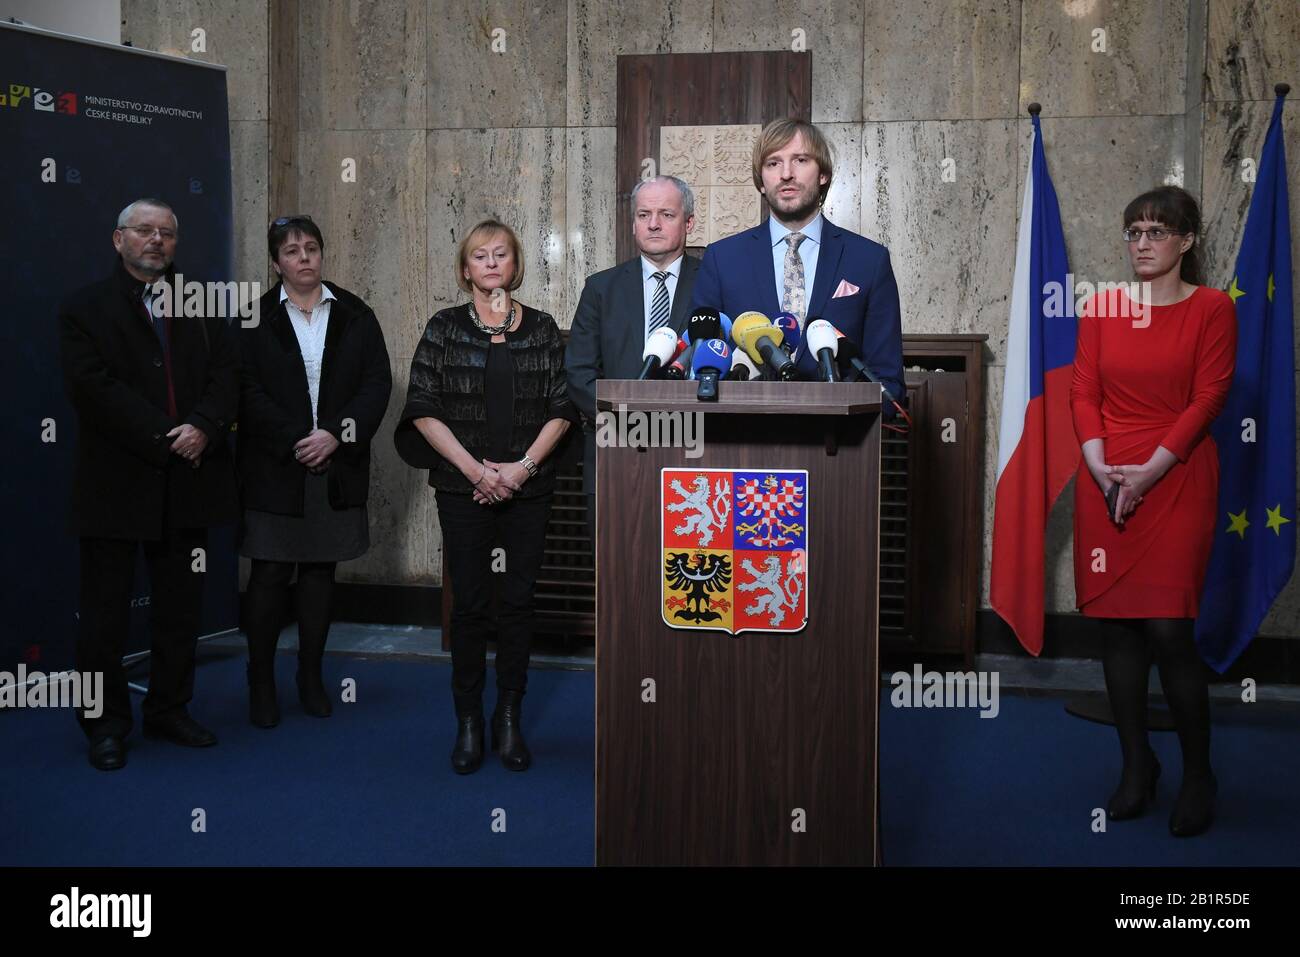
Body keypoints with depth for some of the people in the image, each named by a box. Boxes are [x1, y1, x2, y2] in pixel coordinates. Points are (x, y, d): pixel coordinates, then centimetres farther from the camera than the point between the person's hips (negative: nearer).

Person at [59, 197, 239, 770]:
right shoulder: (84, 309, 2)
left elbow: (227, 374, 4)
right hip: (116, 484, -3)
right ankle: (106, 724, 16)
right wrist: (166, 439, -17)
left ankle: (169, 710, 25)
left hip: (189, 481, 4)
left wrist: (203, 426, -16)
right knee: (106, 613, 4)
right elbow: (93, 387, -11)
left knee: (180, 609, 11)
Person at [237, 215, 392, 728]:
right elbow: (249, 392, -6)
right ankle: (261, 681, 12)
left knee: (320, 569, 10)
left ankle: (311, 675, 22)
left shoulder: (355, 315, 7)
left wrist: (337, 434, -12)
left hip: (337, 465, 2)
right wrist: (297, 440, -16)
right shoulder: (256, 318, 1)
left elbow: (378, 382, 1)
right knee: (270, 573, 0)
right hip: (274, 467, -2)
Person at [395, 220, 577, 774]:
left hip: (528, 486, 1)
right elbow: (424, 410, -2)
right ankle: (468, 722, 12)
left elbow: (561, 409, 4)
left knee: (519, 601, 3)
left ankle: (509, 718, 15)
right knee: (469, 603, 1)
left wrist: (524, 465, -9)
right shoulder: (443, 329, 4)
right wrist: (474, 467, -11)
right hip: (464, 488, -1)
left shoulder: (542, 330, 7)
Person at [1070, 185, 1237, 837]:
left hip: (1177, 480, -3)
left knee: (1167, 629, -9)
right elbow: (1083, 392, 6)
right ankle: (1136, 766, 19)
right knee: (1118, 625, 5)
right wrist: (1101, 468, -9)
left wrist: (1148, 473, -14)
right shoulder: (1102, 308, 10)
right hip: (1105, 481, 4)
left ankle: (1198, 775, 9)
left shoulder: (1211, 308, 0)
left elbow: (1208, 398, -7)